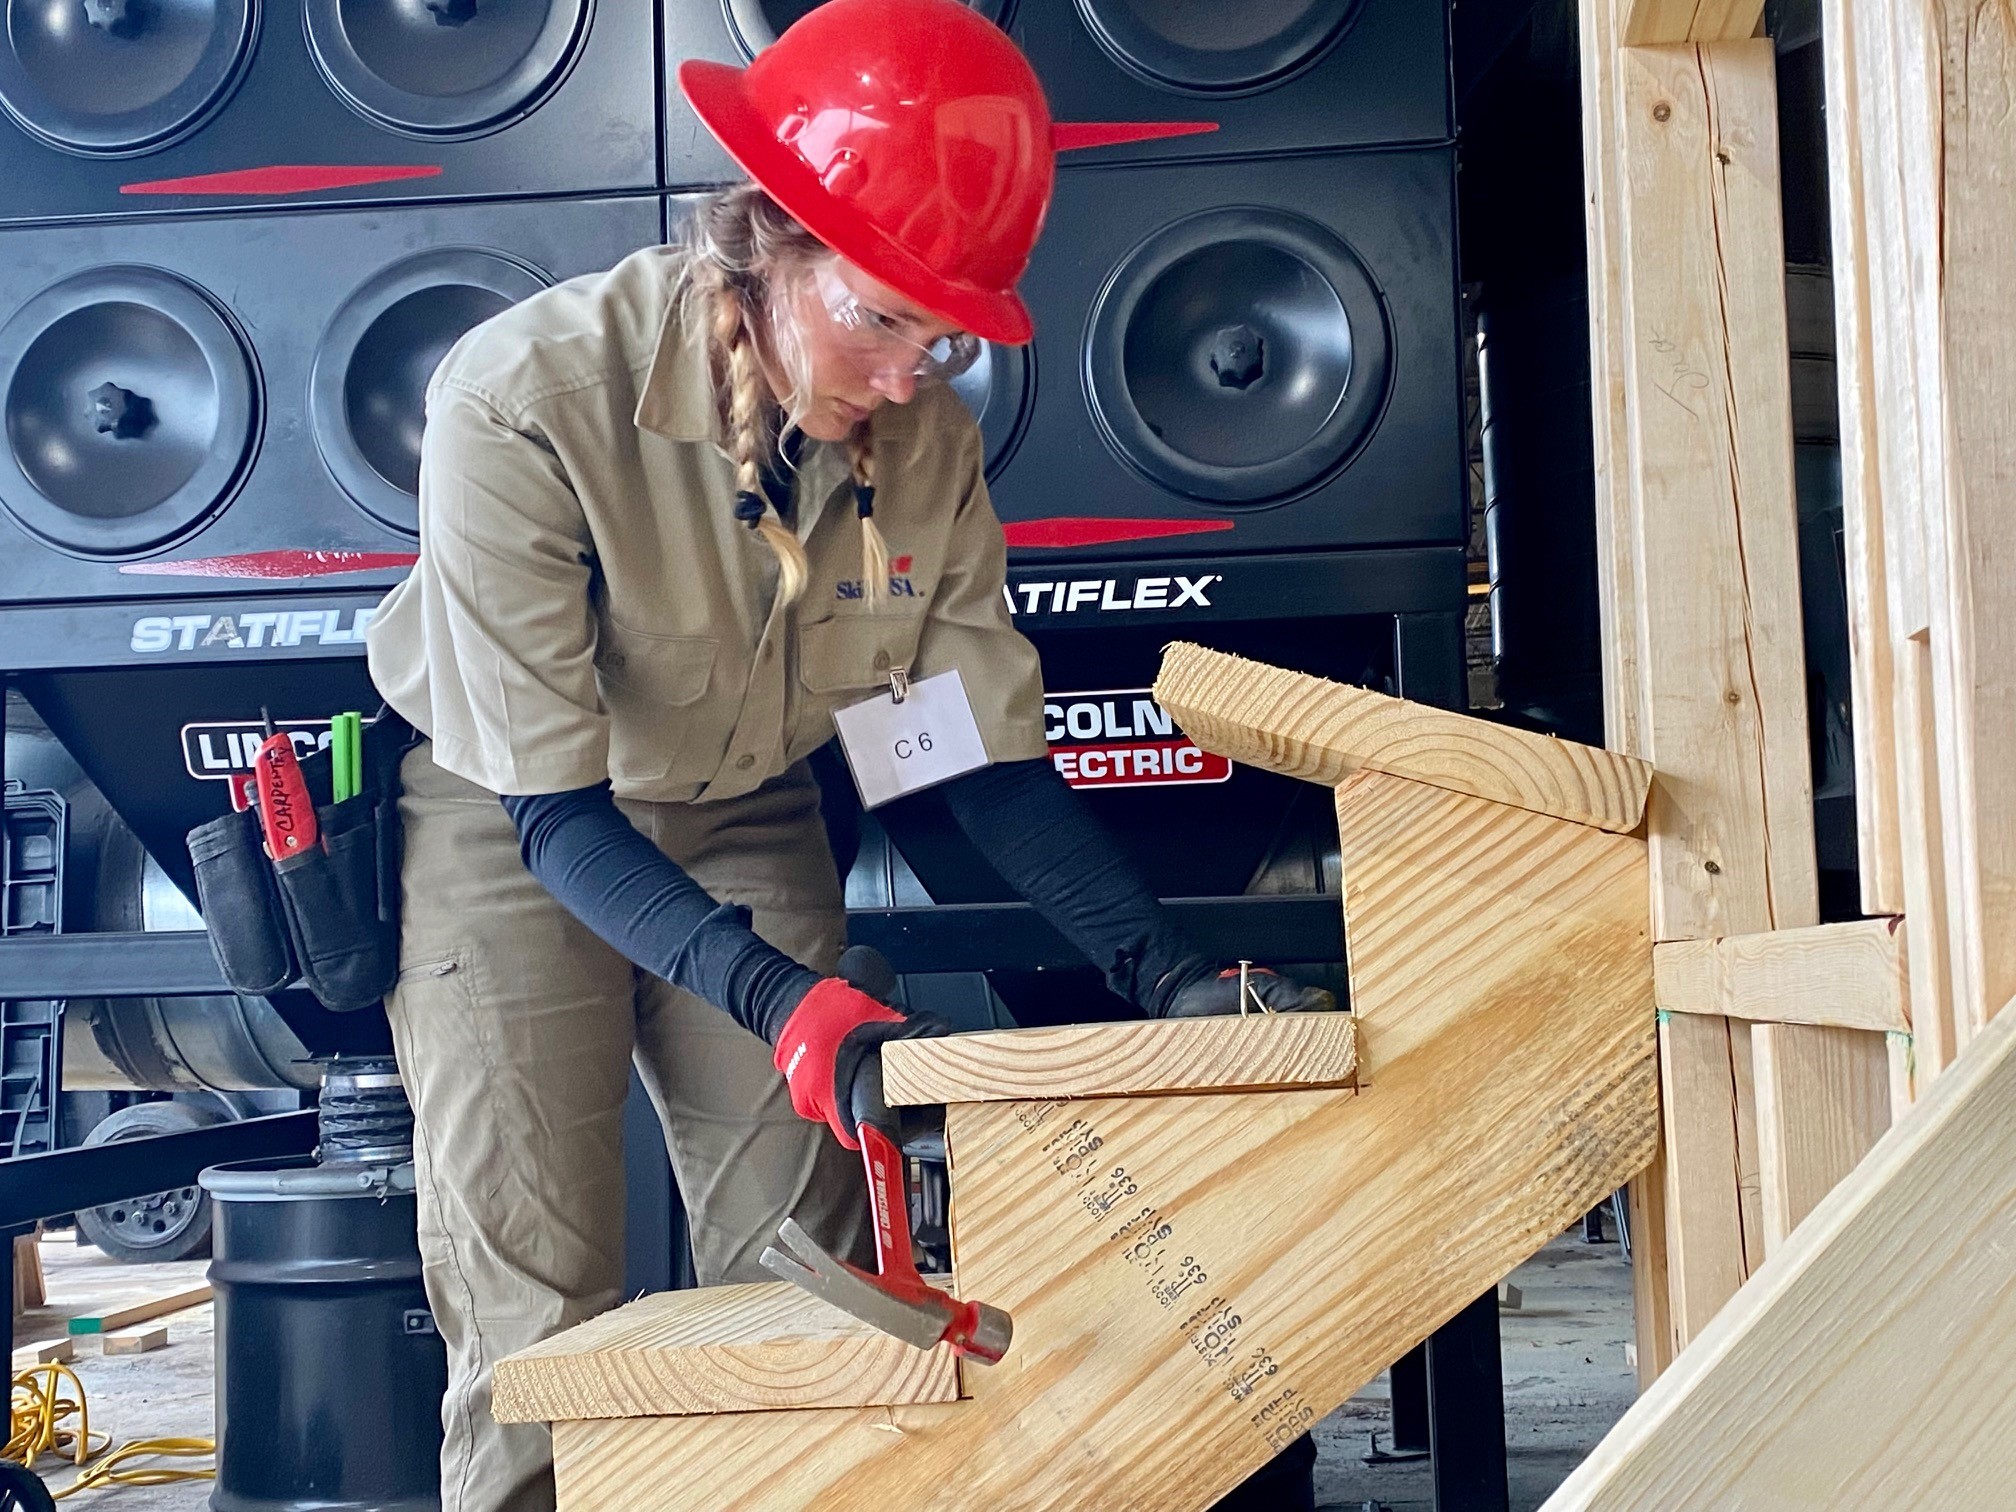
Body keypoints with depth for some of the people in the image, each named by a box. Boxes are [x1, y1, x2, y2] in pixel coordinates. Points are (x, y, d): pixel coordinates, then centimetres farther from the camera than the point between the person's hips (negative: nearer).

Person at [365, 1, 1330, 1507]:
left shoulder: (927, 438, -18)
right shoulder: (521, 404, -32)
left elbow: (992, 754, -10)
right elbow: (557, 812, -30)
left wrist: (1168, 971, -21)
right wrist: (791, 1004, -42)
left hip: (746, 815, 4)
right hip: (515, 825, -3)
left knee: (813, 1260, 1)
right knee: (536, 1304, -8)